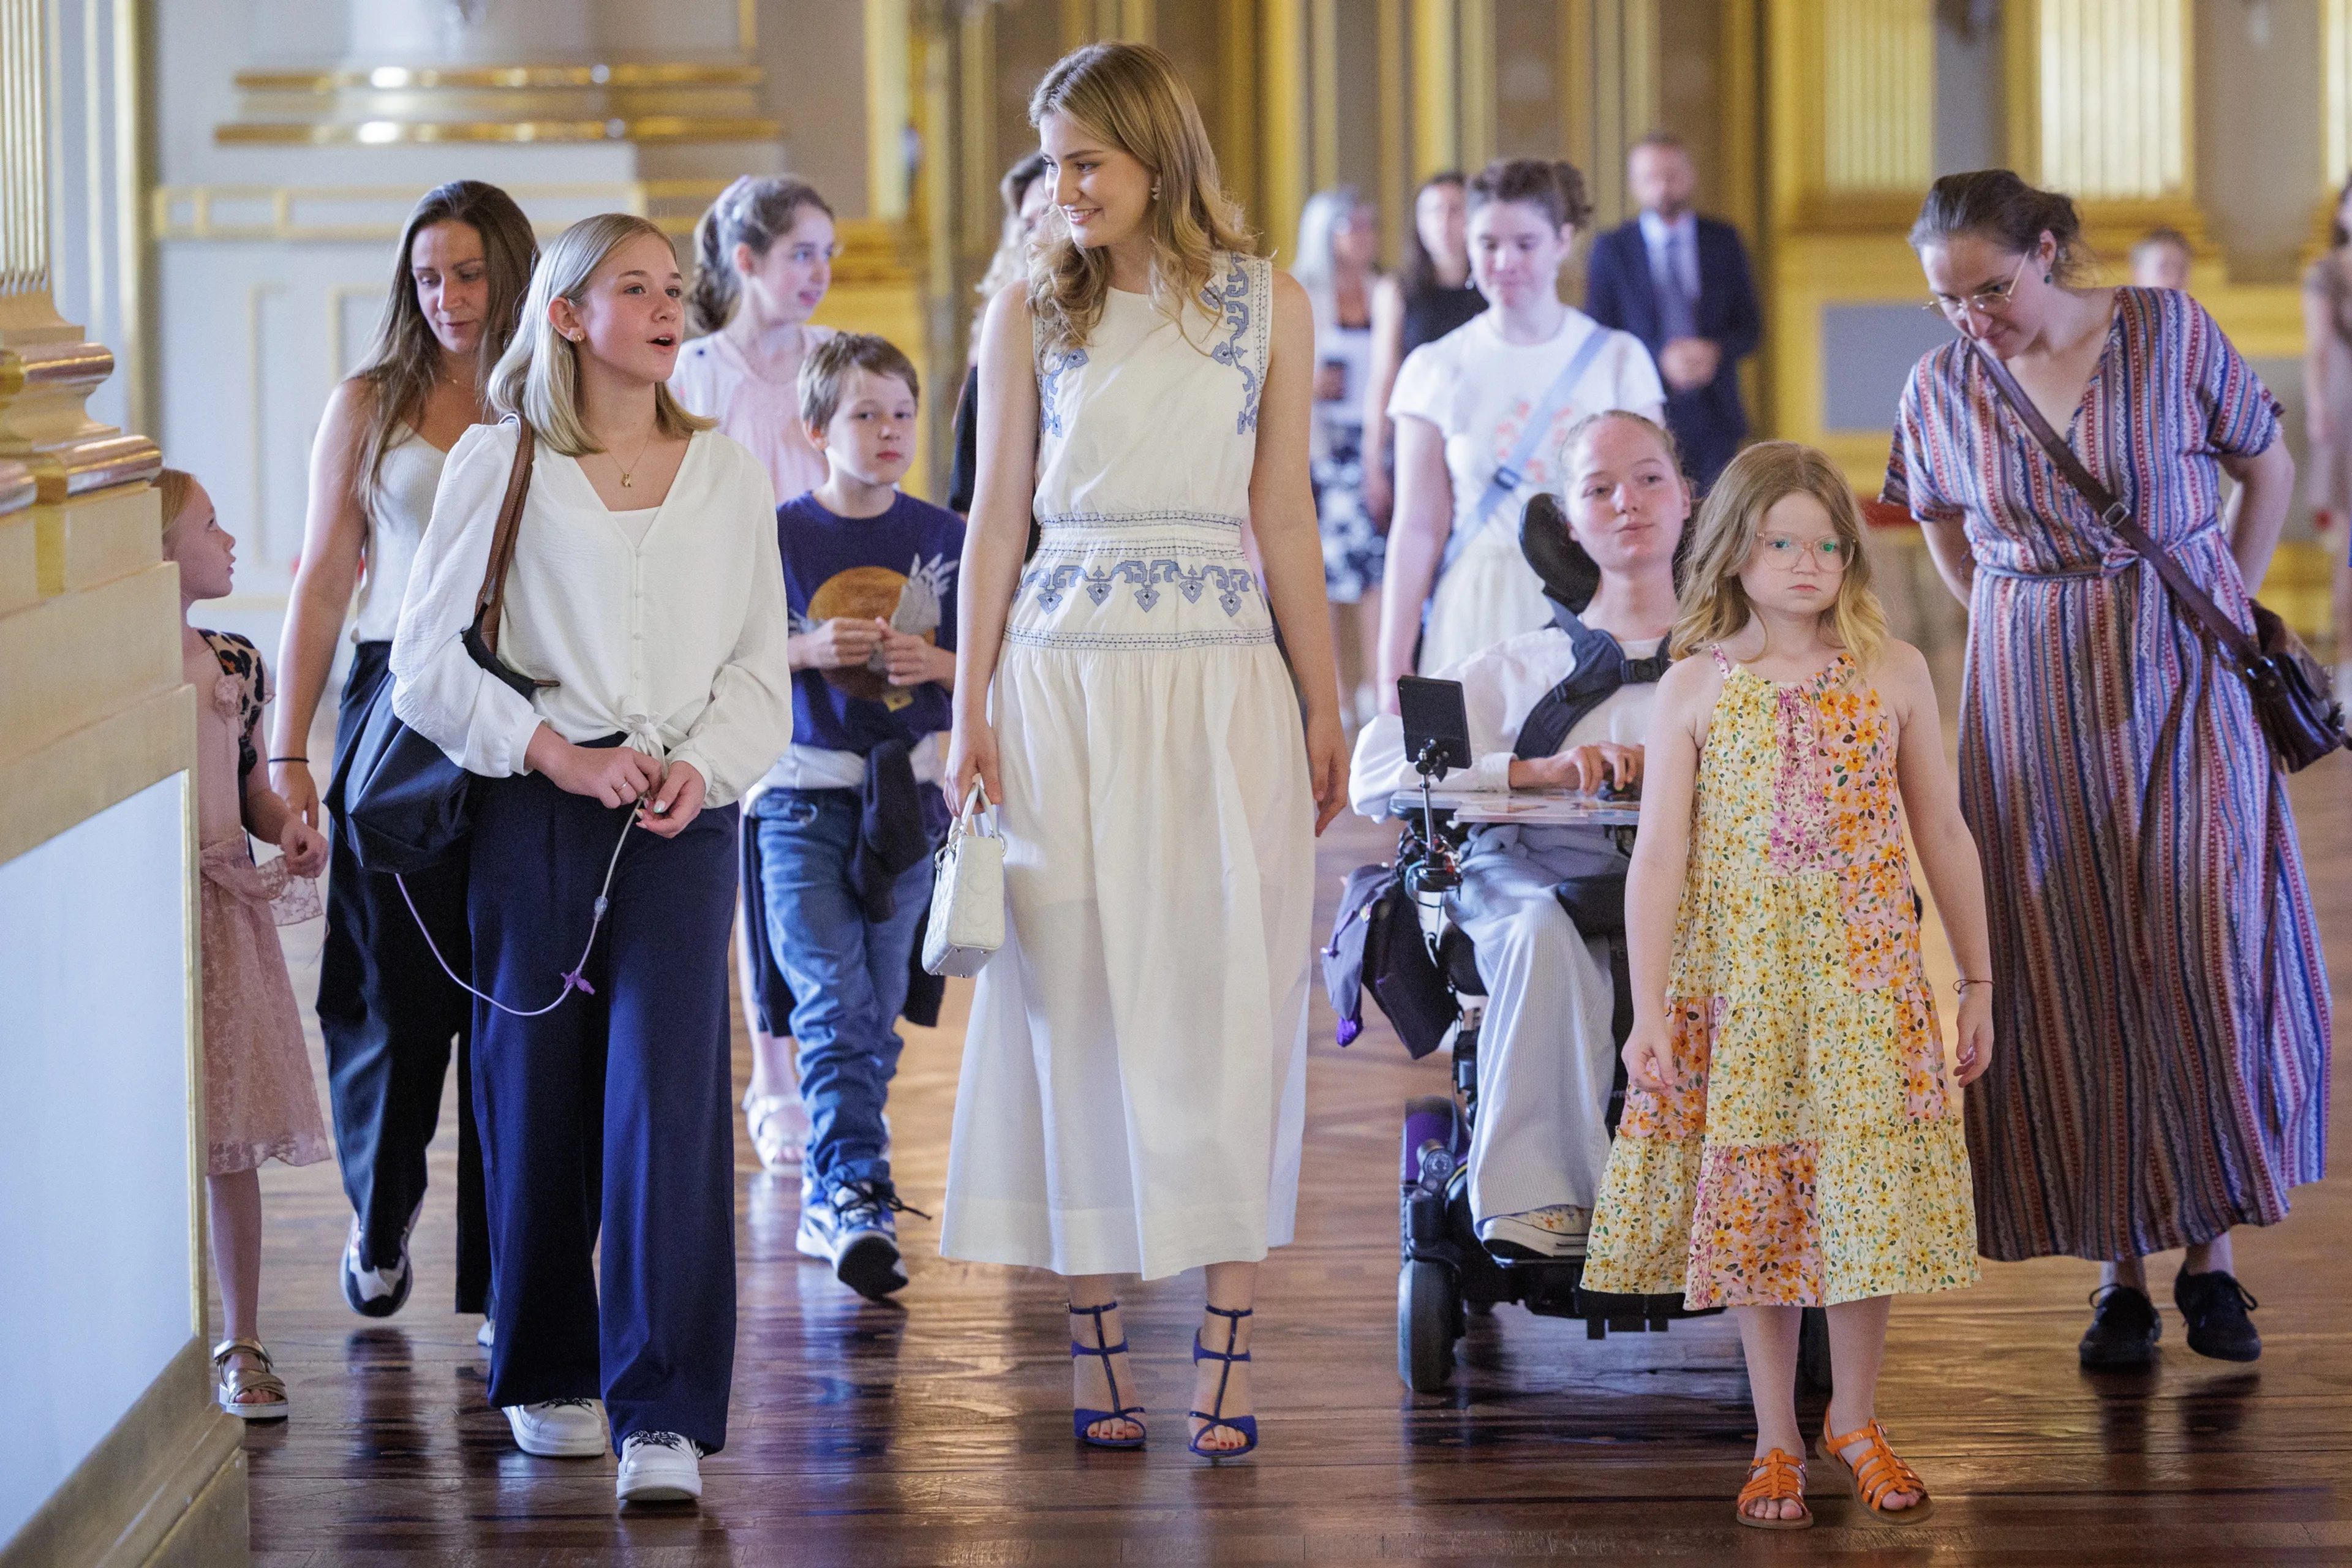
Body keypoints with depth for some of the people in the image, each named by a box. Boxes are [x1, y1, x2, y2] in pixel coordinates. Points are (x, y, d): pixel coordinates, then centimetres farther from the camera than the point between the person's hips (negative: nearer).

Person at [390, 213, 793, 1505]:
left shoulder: (728, 474, 13)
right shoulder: (499, 465, 5)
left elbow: (762, 668, 12)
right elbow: (427, 663, 2)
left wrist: (700, 767, -7)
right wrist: (557, 756, -9)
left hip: (684, 817, 1)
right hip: (534, 811, 0)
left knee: (667, 1085, -12)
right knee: (536, 1091, 3)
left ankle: (664, 1413, -16)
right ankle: (546, 1374, 21)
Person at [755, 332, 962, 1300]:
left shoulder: (943, 539, 5)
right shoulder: (779, 536, 0)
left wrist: (935, 664, -12)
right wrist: (808, 651, -14)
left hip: (907, 794, 3)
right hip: (803, 797, -3)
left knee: (878, 1008, 6)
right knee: (831, 1001, -15)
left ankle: (827, 1197, 18)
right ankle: (859, 1194, -22)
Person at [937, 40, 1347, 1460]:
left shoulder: (1268, 306, 5)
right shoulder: (1032, 313, 7)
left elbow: (1285, 523, 7)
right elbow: (1000, 516, 7)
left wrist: (1327, 711, 5)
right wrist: (973, 710, 0)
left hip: (1223, 684, 0)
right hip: (1067, 683, 1)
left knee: (1227, 995, -3)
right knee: (1078, 997, 0)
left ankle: (1228, 1343, 0)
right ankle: (1097, 1339, 6)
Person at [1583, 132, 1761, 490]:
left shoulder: (1724, 241, 10)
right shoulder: (1611, 249, 4)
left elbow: (1750, 327, 11)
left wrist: (1716, 351, -11)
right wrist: (1661, 358, -14)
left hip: (1715, 417, 2)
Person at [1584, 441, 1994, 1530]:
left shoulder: (1892, 674, 3)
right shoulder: (1694, 690, -1)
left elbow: (1943, 835, 9)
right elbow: (1659, 857, -4)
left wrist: (1978, 982, 10)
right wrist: (1650, 1012, -10)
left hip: (1867, 983, 1)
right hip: (1738, 987, 0)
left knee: (1865, 1197, 0)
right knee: (1754, 1210, 4)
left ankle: (1855, 1421, 20)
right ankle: (1777, 1440, 16)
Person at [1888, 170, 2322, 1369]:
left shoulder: (2170, 333, -6)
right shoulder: (1943, 384, 0)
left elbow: (2269, 469, 7)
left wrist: (2224, 615, 4)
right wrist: (2037, 633, 9)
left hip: (2182, 688, -1)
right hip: (2034, 706, 1)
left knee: (2207, 955, -7)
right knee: (2070, 977, -1)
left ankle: (2208, 1249, 5)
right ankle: (2120, 1271, 6)